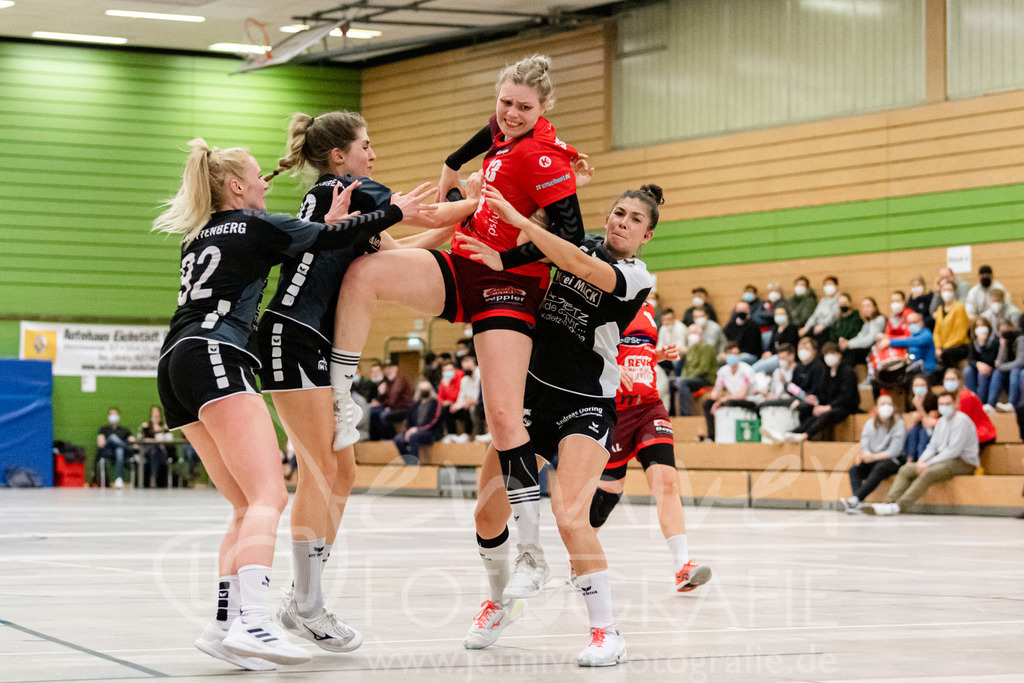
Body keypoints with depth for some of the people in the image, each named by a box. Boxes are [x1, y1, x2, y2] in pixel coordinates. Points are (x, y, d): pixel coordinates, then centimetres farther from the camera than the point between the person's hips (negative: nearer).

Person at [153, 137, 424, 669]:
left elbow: (278, 249, 33)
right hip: (215, 356, -9)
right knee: (268, 496, -18)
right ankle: (251, 623, -35)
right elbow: (331, 240, 11)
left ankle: (225, 622, -4)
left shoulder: (198, 237, 27)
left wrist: (329, 224, 27)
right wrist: (395, 212, 22)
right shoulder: (252, 224, 6)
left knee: (249, 506, 9)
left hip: (175, 366, 9)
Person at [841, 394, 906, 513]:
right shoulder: (870, 423, 11)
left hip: (893, 460, -5)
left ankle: (855, 499, -50)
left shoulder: (898, 424, -4)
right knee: (854, 469, -23)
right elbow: (864, 445, 2)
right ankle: (859, 503, -43)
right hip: (873, 460, 5)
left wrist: (874, 457, -23)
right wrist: (865, 454, -23)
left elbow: (895, 451, -14)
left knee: (879, 468, -37)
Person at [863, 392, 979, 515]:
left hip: (963, 462, -9)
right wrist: (922, 461, -5)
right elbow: (932, 445, 16)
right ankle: (889, 502, -20)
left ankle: (899, 506, -41)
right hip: (944, 459, 9)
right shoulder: (941, 422, 17)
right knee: (905, 470, -4)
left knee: (927, 474, -34)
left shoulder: (961, 421, -12)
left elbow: (954, 450, -19)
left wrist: (929, 463, -20)